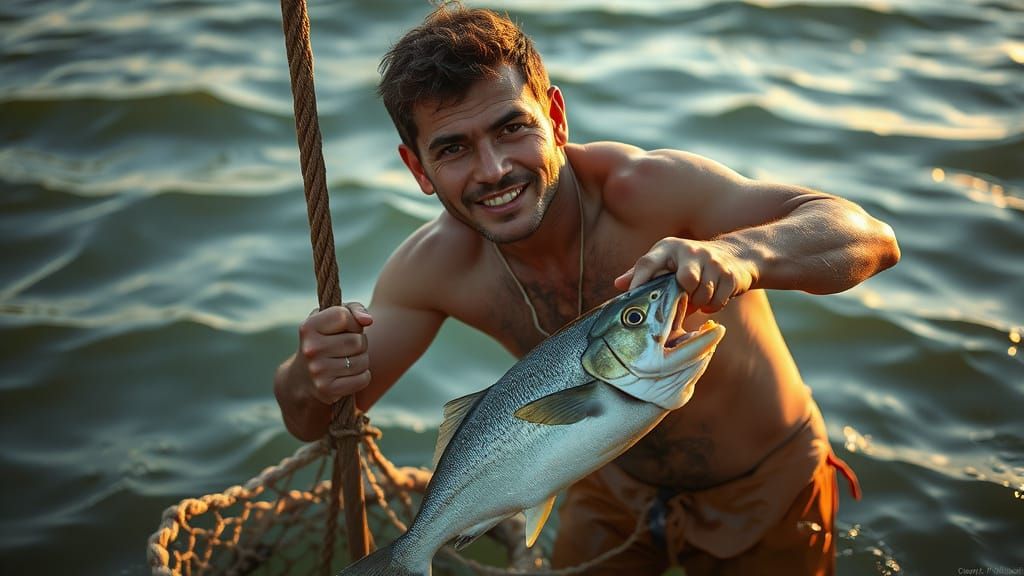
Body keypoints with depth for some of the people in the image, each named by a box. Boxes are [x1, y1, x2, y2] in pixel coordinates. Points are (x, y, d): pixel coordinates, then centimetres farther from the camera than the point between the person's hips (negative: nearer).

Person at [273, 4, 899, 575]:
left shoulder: (646, 188, -35)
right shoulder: (436, 265, -21)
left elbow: (871, 238, -38)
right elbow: (310, 421, -12)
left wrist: (741, 253, -58)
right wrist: (314, 377, -37)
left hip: (765, 491, -2)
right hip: (617, 490, 3)